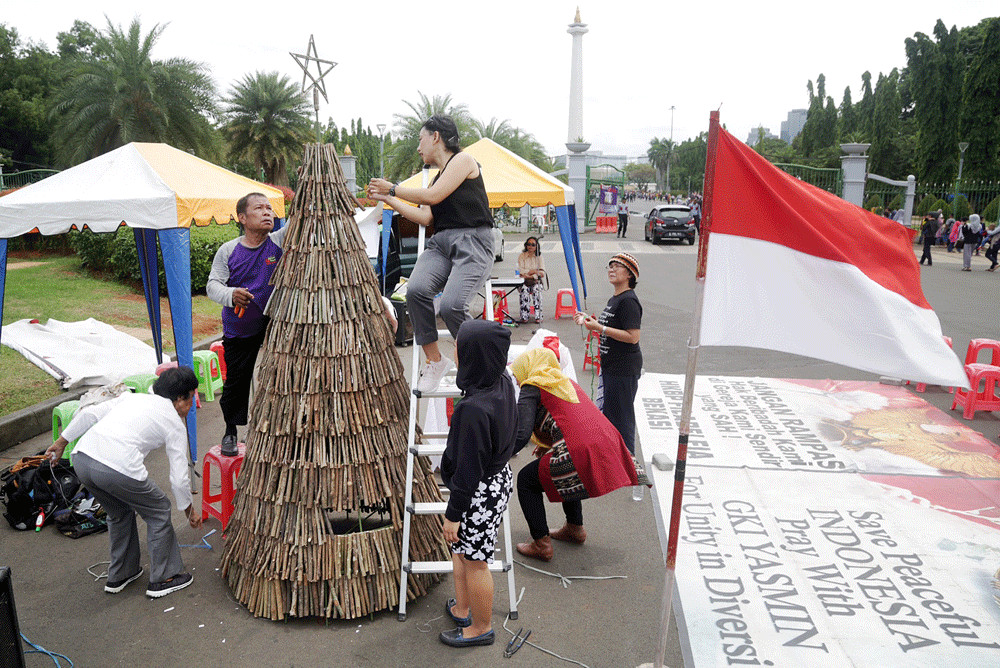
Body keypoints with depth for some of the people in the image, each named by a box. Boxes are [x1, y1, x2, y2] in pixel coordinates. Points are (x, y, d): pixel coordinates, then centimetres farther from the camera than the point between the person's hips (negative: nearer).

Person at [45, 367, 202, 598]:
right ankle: (163, 579, 26)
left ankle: (119, 575, 44)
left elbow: (89, 414, 17)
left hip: (82, 457, 7)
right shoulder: (175, 424, 10)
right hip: (119, 467, -7)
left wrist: (61, 443, 28)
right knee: (159, 512, 17)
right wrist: (190, 511, 23)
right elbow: (179, 478, 9)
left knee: (119, 512, 30)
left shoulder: (133, 397, 25)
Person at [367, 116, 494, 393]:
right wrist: (387, 198, 25)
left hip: (472, 242, -7)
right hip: (441, 242, 7)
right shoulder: (438, 175, 27)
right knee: (416, 289, -24)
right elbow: (425, 217, 19)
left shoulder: (463, 160, 4)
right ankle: (434, 360, -12)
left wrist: (393, 189, 7)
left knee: (451, 305, -28)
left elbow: (433, 196, -6)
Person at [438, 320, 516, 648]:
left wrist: (453, 514, -14)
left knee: (474, 561, 14)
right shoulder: (503, 384, -9)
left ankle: (481, 628, 37)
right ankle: (462, 609, 48)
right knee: (460, 549, 27)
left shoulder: (472, 409, -34)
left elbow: (468, 471, -26)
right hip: (500, 477, 9)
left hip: (480, 493, -9)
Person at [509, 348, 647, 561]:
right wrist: (549, 446, 39)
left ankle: (541, 545, 13)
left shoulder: (532, 388, 3)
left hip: (581, 453, -8)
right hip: (609, 446, 8)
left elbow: (521, 434, -8)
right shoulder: (567, 383, 26)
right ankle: (575, 528, 42)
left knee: (526, 480, 14)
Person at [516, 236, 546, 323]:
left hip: (536, 281, 0)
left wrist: (530, 275, -16)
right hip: (524, 281, 0)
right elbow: (520, 270, -3)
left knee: (536, 290, -33)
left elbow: (542, 272, -1)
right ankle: (524, 316, -32)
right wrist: (534, 271, -14)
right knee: (524, 290, -33)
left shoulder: (539, 257, 10)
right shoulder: (522, 256, 9)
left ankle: (538, 316, -32)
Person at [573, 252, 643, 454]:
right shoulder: (614, 299, 13)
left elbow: (632, 336, -25)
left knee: (621, 414, 0)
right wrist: (590, 321, 10)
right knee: (607, 410, 19)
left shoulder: (629, 301, -18)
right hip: (611, 366, 10)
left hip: (624, 369, -10)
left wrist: (599, 328, -23)